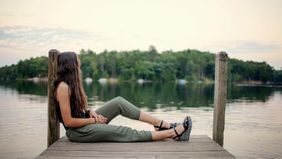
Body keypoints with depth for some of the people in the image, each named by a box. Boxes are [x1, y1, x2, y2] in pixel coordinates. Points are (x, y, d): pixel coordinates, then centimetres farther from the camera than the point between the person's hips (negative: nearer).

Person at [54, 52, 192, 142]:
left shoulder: (71, 83, 8)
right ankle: (173, 133, -9)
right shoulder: (63, 87, -21)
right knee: (126, 133, -13)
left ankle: (164, 125, -10)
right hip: (77, 131, -9)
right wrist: (94, 120, -14)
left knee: (118, 102, -6)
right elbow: (68, 122, -23)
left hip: (85, 121, 9)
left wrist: (91, 112, -6)